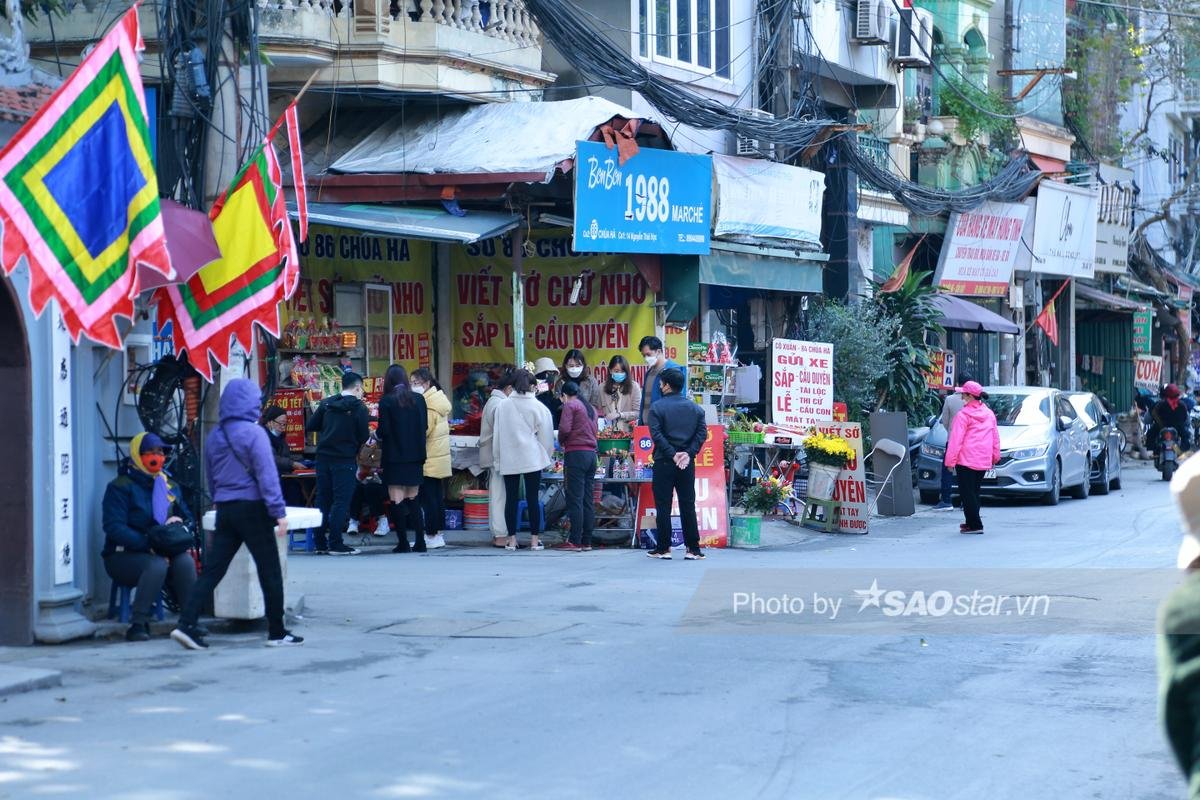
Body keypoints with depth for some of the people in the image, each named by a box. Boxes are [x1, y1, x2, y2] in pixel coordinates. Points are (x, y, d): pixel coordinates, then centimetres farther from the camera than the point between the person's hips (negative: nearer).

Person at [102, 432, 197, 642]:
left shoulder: (170, 486, 16)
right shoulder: (121, 487, -5)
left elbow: (188, 518, 18)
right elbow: (114, 528, -16)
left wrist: (180, 521, -9)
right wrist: (148, 545, -27)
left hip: (165, 551, 5)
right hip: (123, 556, -5)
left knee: (185, 561, -27)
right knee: (157, 565, -35)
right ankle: (138, 624, -32)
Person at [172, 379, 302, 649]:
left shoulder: (214, 437, 10)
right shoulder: (253, 433, -11)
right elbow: (267, 475, -15)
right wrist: (279, 512, -14)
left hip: (225, 509, 6)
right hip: (252, 508, -6)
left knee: (212, 570, 4)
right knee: (270, 572, 5)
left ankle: (187, 624, -8)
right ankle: (277, 633, 9)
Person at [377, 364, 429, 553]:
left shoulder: (386, 401, -10)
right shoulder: (418, 399, 2)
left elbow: (383, 430, -12)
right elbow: (425, 425, 6)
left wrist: (377, 435, 9)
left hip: (395, 457, -4)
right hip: (415, 457, 4)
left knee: (397, 501, 0)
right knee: (413, 499, 12)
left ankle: (403, 543, -2)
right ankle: (419, 541, 8)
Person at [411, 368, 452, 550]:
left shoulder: (427, 404, -17)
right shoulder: (439, 401, 13)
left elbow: (422, 431, -20)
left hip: (428, 460, -10)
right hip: (440, 458, 10)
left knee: (427, 498, -5)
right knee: (437, 496, 12)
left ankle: (431, 536, -3)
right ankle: (438, 534, 17)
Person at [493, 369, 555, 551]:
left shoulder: (502, 406, 0)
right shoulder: (538, 407, -4)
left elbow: (497, 435, 5)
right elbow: (546, 435, 2)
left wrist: (498, 457, 14)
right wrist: (545, 455, 16)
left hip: (508, 459, 1)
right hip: (532, 459, -1)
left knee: (511, 498, 6)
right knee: (532, 498, 2)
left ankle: (511, 539, 8)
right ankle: (534, 539, 4)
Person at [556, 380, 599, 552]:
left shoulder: (570, 405, -3)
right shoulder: (590, 408, 19)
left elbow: (564, 428, -15)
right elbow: (594, 431, 15)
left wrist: (561, 442, 4)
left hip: (576, 453, -7)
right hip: (592, 453, 7)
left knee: (575, 499, -7)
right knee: (588, 500, 7)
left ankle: (575, 541, -9)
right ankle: (587, 541, 8)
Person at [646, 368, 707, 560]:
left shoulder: (657, 407, -5)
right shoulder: (695, 408, 8)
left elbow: (656, 434, -14)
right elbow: (702, 433, 0)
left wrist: (672, 454, -13)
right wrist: (688, 453, -6)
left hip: (664, 463, -4)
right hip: (687, 463, 4)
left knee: (663, 506, 2)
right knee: (688, 505, 6)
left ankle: (663, 548, 3)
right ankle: (693, 549, 4)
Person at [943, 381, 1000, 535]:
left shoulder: (964, 415, -11)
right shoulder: (989, 414, 10)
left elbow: (956, 440, -13)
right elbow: (995, 437, 17)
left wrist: (950, 460, -10)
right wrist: (995, 456, 26)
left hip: (966, 460, -7)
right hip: (983, 462, 7)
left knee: (967, 493, -4)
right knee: (974, 491, 18)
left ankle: (975, 524, -9)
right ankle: (971, 522, 23)